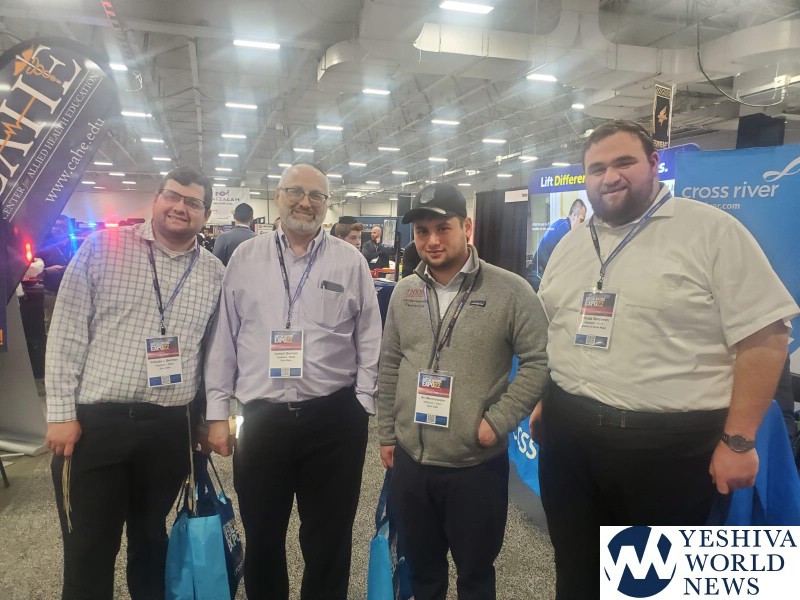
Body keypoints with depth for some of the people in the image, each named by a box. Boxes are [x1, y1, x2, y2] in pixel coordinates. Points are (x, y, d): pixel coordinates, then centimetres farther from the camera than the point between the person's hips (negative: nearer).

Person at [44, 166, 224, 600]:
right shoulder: (103, 247, -2)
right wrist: (61, 413, -6)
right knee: (88, 552, 8)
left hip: (170, 429, 2)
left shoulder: (215, 274, 6)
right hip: (94, 422, -2)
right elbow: (67, 333, -3)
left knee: (150, 538, 19)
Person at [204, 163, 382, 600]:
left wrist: (364, 406, -1)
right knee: (262, 535, 18)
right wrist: (217, 412, 3)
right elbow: (223, 338, 5)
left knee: (328, 538, 14)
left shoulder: (350, 261, 2)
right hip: (261, 417, 1)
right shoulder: (246, 258, 5)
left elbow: (369, 340, 3)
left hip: (335, 419, -1)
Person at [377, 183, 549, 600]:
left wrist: (498, 421, -16)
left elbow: (539, 360, -11)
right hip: (411, 461, 4)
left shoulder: (509, 290, -11)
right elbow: (389, 368, 10)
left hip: (478, 464, -4)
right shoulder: (404, 293, 4)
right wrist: (387, 433, 11)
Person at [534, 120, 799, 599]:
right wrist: (541, 400, 13)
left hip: (670, 443, -5)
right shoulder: (571, 245, 10)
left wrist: (739, 439, -14)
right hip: (568, 433, 5)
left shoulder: (712, 231, -9)